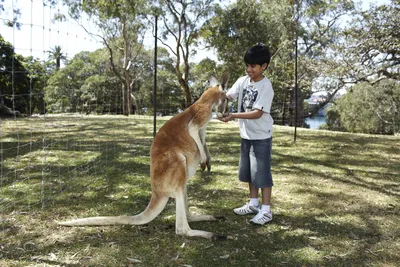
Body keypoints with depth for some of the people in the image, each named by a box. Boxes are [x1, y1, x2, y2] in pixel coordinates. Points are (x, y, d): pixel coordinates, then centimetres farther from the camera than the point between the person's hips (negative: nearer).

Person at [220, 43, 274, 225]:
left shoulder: (266, 87, -17)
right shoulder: (243, 81, 3)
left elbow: (257, 113, -24)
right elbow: (227, 96, -4)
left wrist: (233, 116, -30)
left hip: (261, 136, -7)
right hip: (246, 135, 7)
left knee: (262, 172, -1)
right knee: (249, 171, 16)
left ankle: (266, 210, 10)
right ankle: (253, 204, 30)